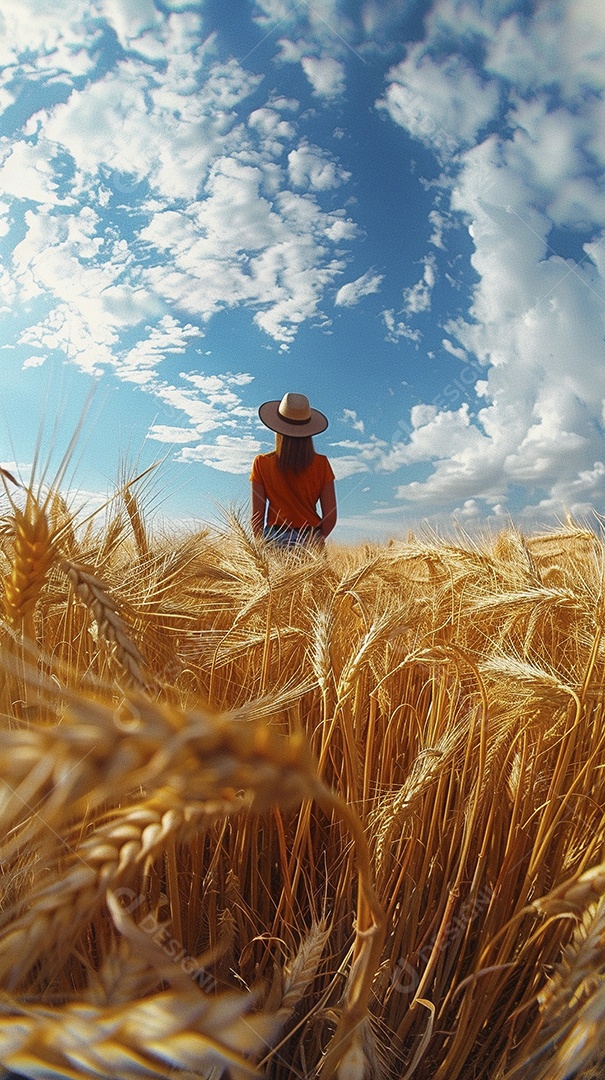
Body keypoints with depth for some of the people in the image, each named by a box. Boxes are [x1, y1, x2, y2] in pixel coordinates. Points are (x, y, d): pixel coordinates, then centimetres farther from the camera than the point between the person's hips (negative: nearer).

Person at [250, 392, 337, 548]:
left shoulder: (262, 463, 2)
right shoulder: (321, 464, 3)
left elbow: (257, 516, 1)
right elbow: (330, 516, 2)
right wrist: (317, 540, 13)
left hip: (274, 539, -1)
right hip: (310, 541, 1)